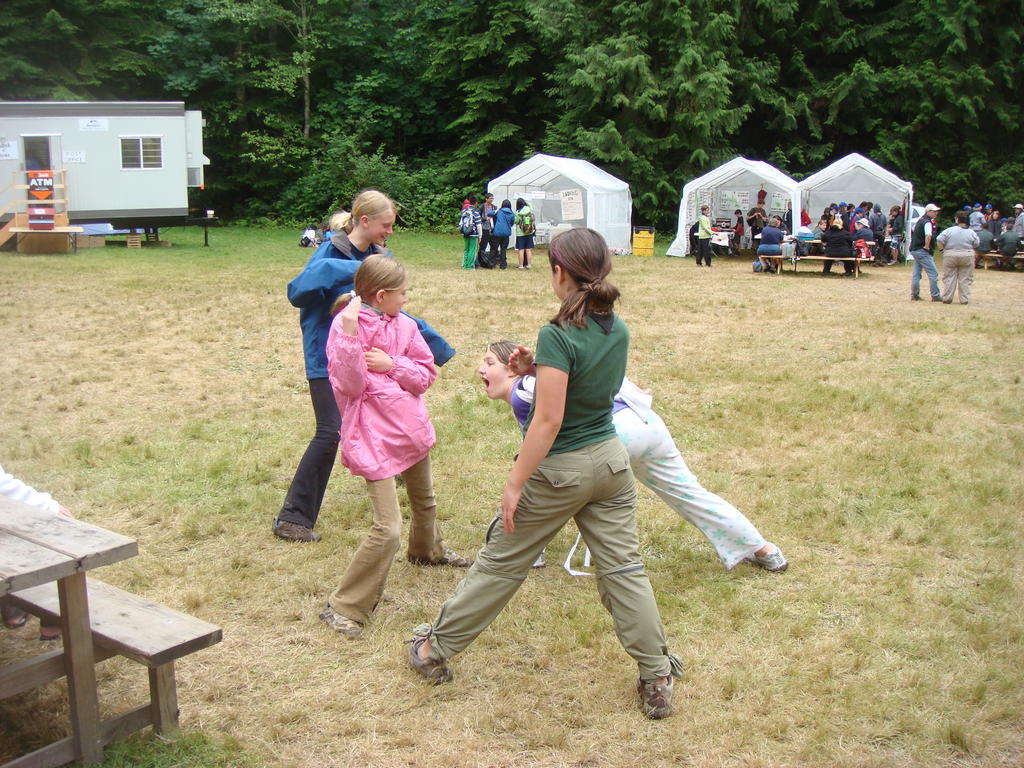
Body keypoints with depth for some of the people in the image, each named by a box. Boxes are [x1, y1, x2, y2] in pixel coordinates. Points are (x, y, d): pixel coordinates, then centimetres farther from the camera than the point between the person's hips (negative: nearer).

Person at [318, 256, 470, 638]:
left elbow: (426, 374, 2)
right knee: (387, 530, -15)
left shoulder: (404, 325, 2)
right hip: (374, 436, -7)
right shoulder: (345, 326, -14)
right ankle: (344, 608, -4)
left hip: (410, 427, 7)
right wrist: (350, 334, -32)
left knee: (424, 501, 30)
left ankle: (428, 550, 61)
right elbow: (350, 385, -22)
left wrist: (392, 364, -15)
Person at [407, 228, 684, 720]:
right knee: (624, 569, 11)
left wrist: (515, 483, -18)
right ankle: (657, 679, 15)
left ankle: (436, 650, 25)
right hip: (611, 461, 6)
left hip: (558, 471, -6)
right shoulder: (618, 330, 0)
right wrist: (536, 370, 6)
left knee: (501, 564, 8)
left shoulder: (558, 336, -22)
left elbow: (548, 422, -24)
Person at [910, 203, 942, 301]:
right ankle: (935, 296, -4)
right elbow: (928, 235, -33)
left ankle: (914, 295, 15)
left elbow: (913, 231, 31)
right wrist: (926, 246, -21)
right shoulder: (928, 222, -16)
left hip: (915, 249, 10)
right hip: (923, 251, -10)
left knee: (916, 273, 12)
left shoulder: (921, 220, 14)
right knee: (933, 273, -5)